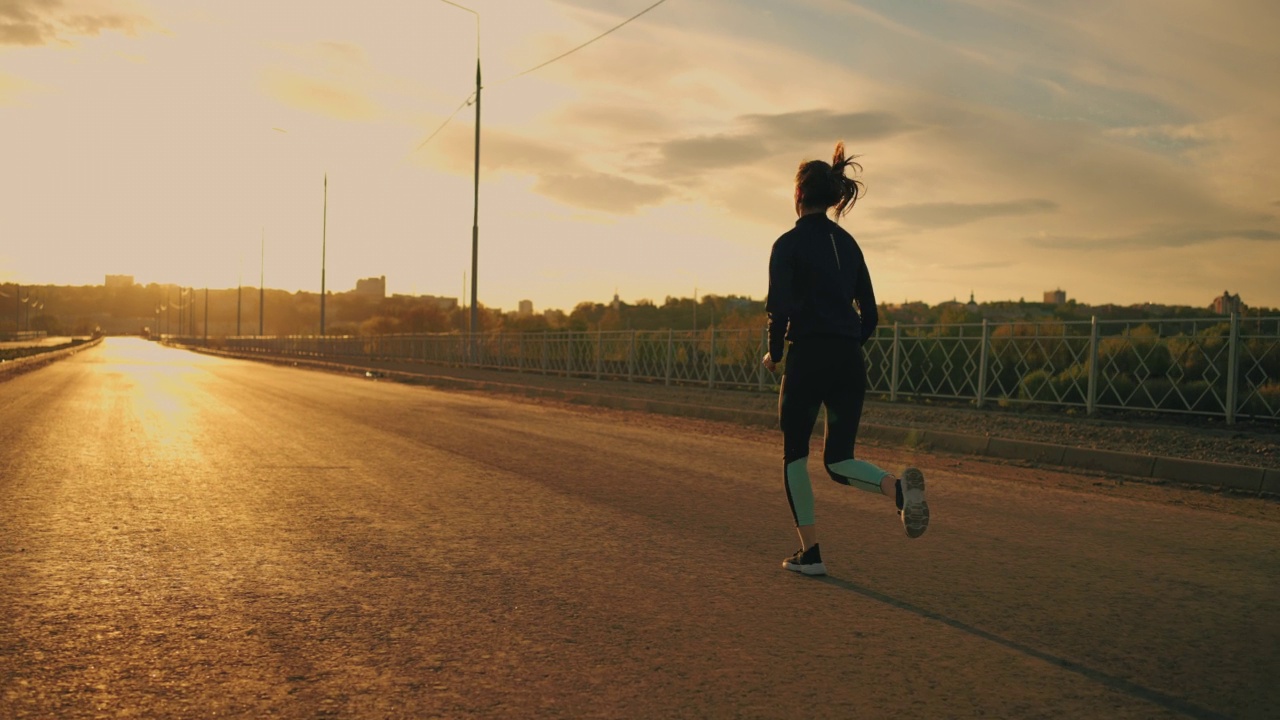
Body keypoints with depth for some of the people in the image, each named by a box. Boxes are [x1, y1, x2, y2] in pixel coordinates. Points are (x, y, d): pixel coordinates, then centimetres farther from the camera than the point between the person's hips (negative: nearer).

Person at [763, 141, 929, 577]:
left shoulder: (789, 243, -4)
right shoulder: (848, 244, 14)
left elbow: (779, 308, -13)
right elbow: (869, 316, 14)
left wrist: (774, 353, 2)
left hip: (808, 358, -5)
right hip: (850, 362, 5)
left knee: (794, 455, 12)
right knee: (839, 461, 10)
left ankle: (809, 553, 12)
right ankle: (898, 486, -21)